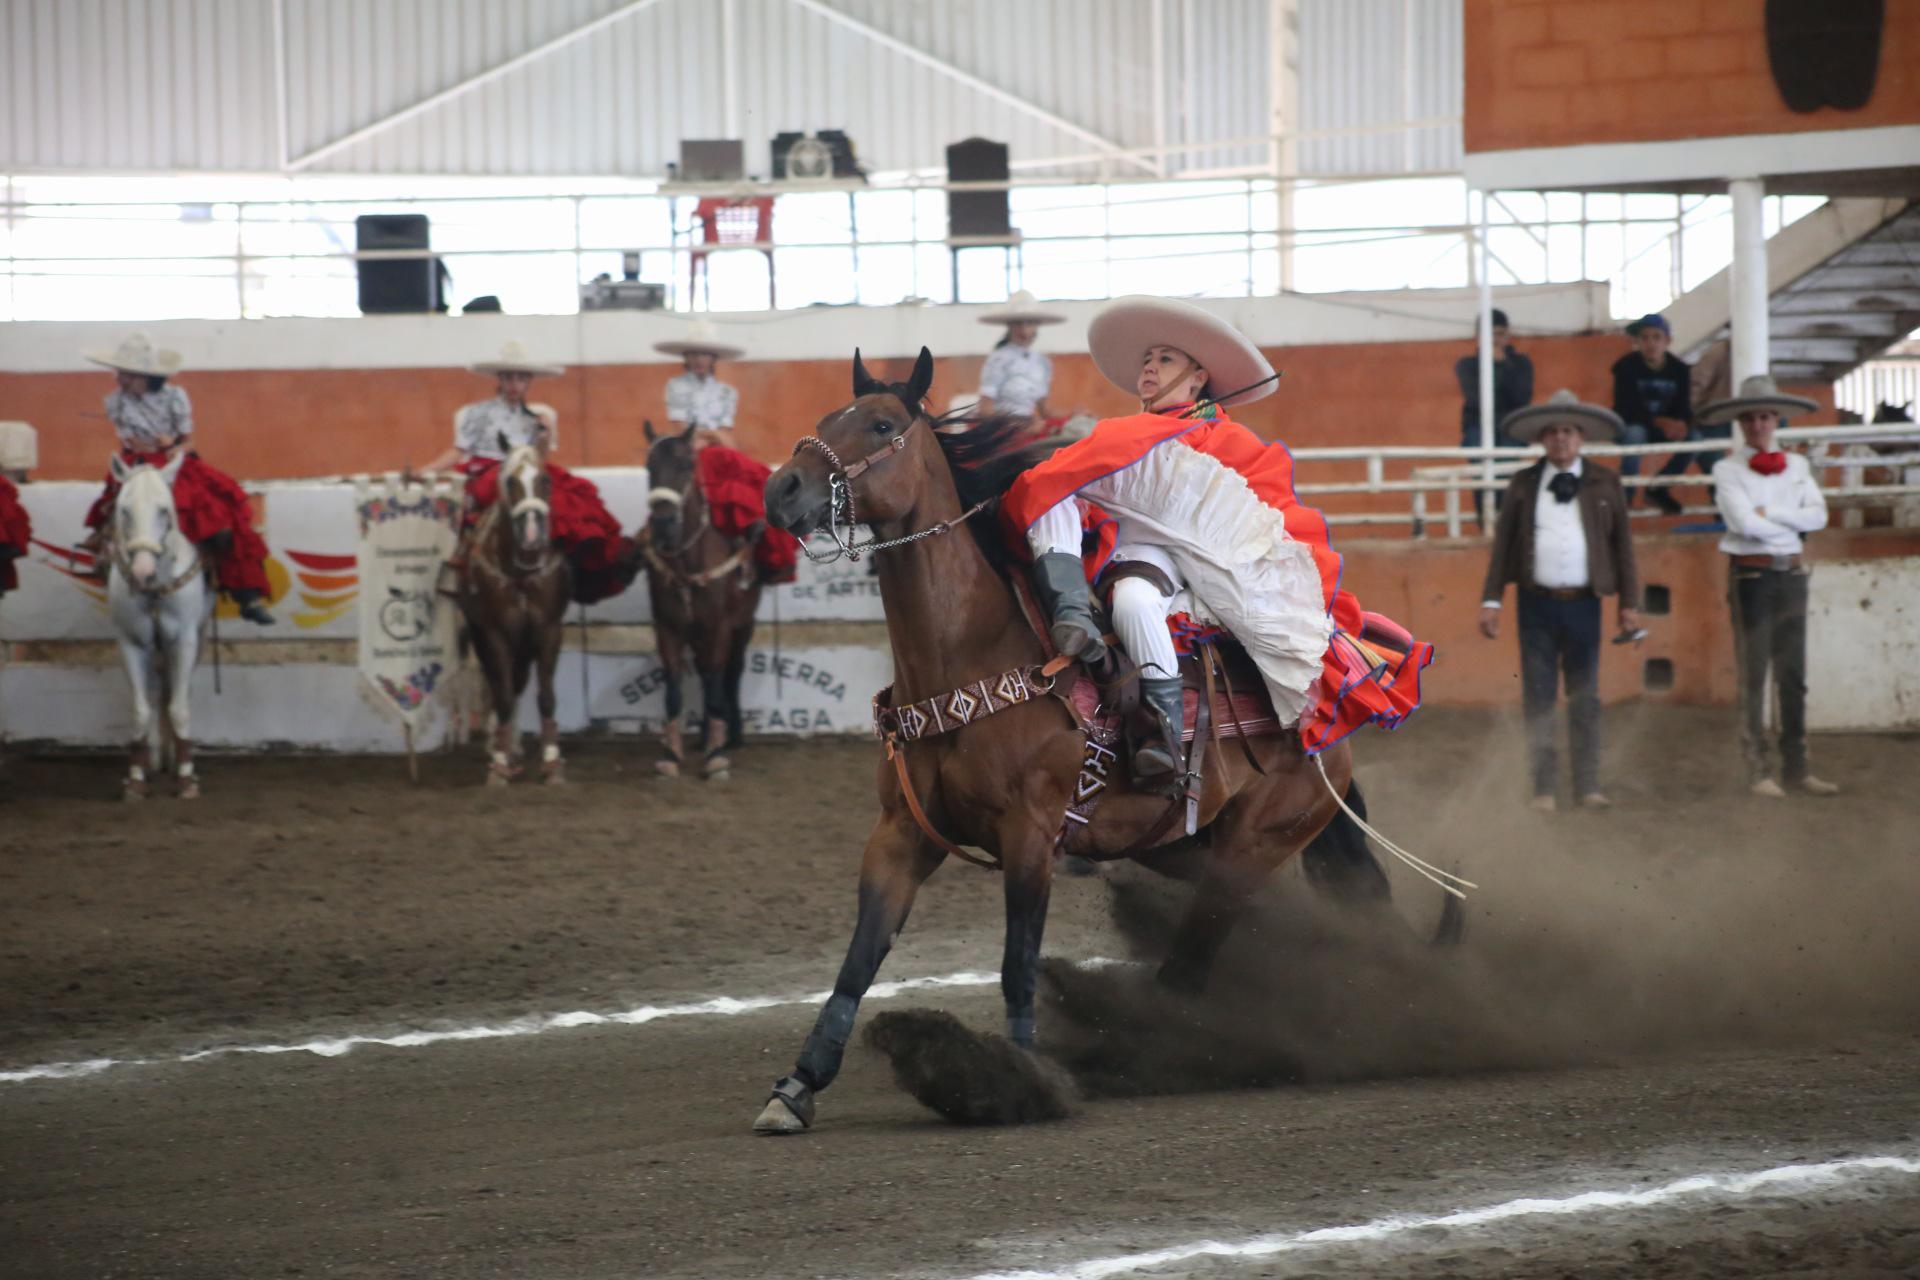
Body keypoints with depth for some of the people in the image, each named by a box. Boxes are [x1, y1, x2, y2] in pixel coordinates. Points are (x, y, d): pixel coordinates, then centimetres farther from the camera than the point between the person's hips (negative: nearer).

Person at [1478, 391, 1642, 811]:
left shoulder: (1605, 485, 6)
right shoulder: (1523, 484, 6)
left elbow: (1622, 543, 7)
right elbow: (1503, 541, 5)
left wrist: (1629, 603, 2)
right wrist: (1491, 600, -1)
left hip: (1583, 603, 0)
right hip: (1536, 604, 0)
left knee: (1585, 699, 4)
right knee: (1538, 699, 1)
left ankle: (1588, 787, 9)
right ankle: (1543, 788, 6)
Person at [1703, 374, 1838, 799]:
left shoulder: (1796, 466, 12)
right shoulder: (1728, 469, -1)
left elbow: (1819, 514, -2)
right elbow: (1744, 522, -14)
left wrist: (1770, 514, -11)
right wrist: (1795, 525, -5)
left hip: (1792, 573, 5)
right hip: (1751, 573, -5)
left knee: (1793, 676, 6)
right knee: (1754, 674, -5)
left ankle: (1796, 768, 10)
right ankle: (1758, 770, -3)